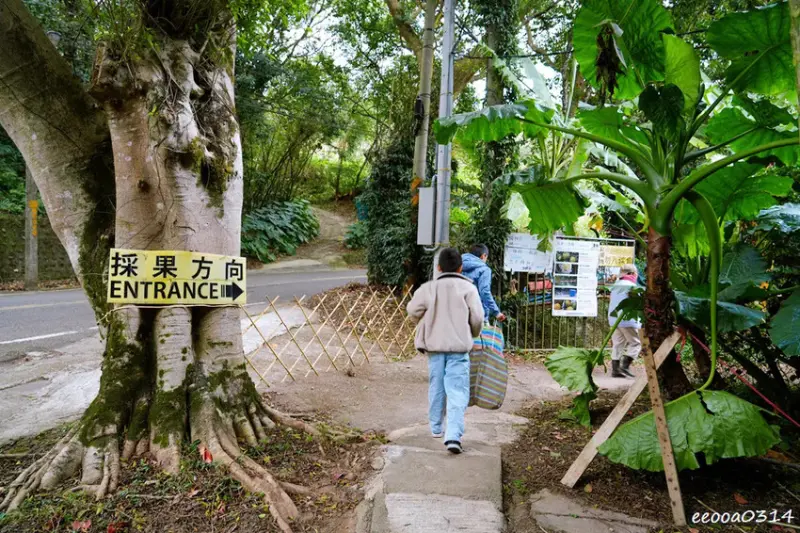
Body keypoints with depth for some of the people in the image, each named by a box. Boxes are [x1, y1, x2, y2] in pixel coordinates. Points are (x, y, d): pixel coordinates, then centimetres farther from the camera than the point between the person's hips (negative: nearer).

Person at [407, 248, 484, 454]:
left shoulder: (429, 288, 0)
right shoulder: (468, 288, -3)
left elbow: (413, 309, 3)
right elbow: (477, 317, -4)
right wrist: (473, 335, 16)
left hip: (434, 345, 3)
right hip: (459, 346, -2)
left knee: (436, 387, 17)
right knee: (457, 391, -3)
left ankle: (436, 427, 29)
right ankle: (453, 435, -15)